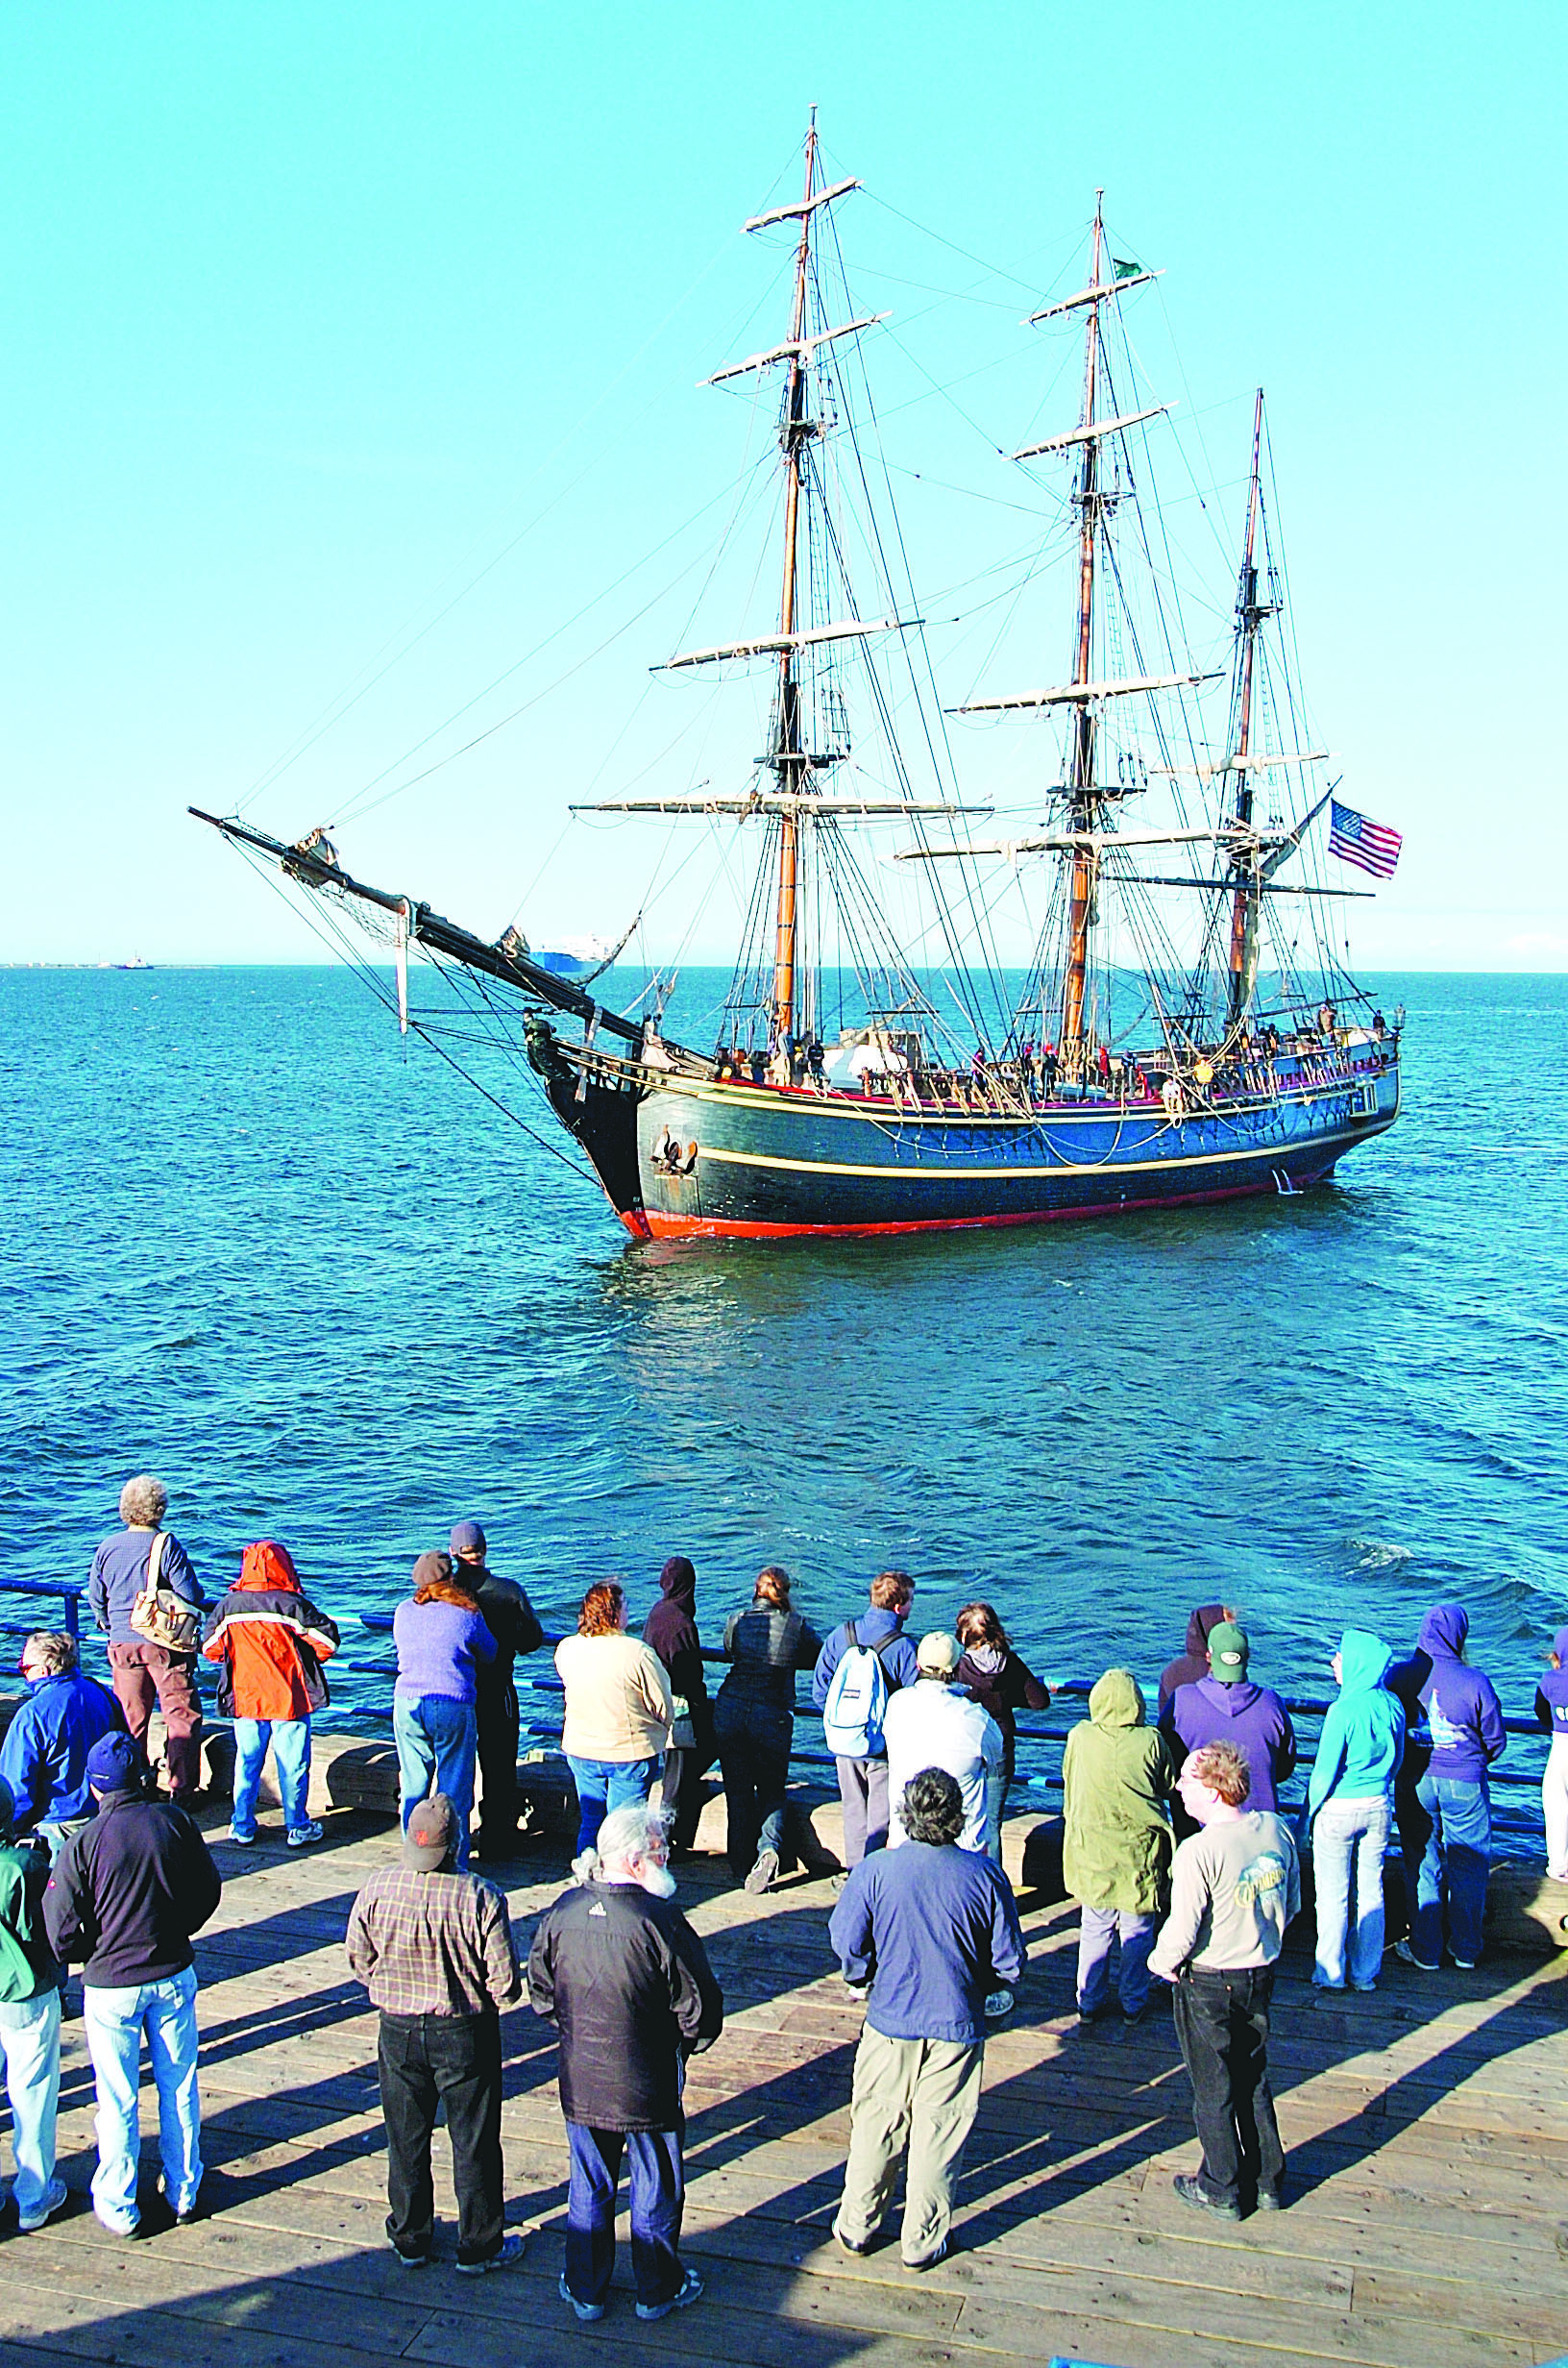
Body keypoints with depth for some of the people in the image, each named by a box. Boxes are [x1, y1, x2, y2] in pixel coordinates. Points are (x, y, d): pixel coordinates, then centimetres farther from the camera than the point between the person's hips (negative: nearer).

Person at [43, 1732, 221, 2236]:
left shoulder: (82, 1845, -17)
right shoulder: (175, 1820, -9)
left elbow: (61, 1934, -14)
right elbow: (209, 1890, 3)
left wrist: (93, 1953, 7)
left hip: (111, 1986, -2)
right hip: (173, 1976, 3)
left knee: (117, 2100, 12)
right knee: (179, 2087, 17)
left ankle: (117, 2207, 26)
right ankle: (183, 2192, 31)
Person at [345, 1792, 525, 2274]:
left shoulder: (377, 1888, -17)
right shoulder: (481, 1898, -24)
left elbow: (359, 1959, -2)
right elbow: (506, 1983, -18)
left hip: (398, 2030, 3)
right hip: (465, 2034, -2)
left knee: (406, 2139, 20)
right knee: (474, 2143, 14)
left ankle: (410, 2239, 35)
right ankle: (479, 2247, 27)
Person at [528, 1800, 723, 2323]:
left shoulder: (564, 1911, -9)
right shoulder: (661, 1921, -24)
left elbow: (540, 1991, 4)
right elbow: (701, 2010, -17)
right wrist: (688, 2041, 4)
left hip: (580, 2079, 4)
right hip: (647, 2083, -4)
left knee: (588, 2187, 20)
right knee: (655, 2190, 16)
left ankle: (585, 2289, 34)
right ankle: (658, 2290, 32)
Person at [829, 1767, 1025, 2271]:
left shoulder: (874, 1870, -16)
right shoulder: (985, 1875, -15)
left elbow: (845, 1942, -7)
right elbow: (1009, 1963, -7)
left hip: (890, 2021, 0)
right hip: (958, 2025, 0)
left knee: (876, 2126, 17)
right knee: (938, 2133, 13)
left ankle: (856, 2227, 32)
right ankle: (921, 2241, 26)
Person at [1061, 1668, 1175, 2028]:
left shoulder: (1079, 1737, -10)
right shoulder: (1151, 1741, -13)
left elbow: (1069, 1784, 4)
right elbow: (1169, 1788, 1)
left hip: (1090, 1849, 1)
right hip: (1139, 1853, -1)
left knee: (1094, 1930, 15)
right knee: (1137, 1931, 14)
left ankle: (1089, 2002, 23)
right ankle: (1133, 2005, 23)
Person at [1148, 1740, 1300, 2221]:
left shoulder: (1198, 1851, -27)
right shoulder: (1276, 1829, -7)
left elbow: (1182, 1932, -23)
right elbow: (1292, 1904, 6)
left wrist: (1162, 1962, -3)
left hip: (1207, 1983, -6)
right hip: (1262, 1974, 6)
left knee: (1212, 2089, 12)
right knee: (1254, 2080, 22)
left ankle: (1222, 2191, 25)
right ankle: (1267, 2181, 32)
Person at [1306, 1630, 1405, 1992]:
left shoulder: (1344, 1710, -22)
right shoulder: (1392, 1705, -4)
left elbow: (1325, 1769, -16)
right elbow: (1398, 1759, 9)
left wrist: (1312, 1807, -2)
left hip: (1339, 1810, -5)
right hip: (1379, 1807, 5)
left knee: (1333, 1893, 8)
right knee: (1371, 1890, 14)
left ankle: (1331, 1973, 17)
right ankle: (1366, 1973, 22)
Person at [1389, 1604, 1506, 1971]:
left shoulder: (1400, 1676, -9)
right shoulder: (1475, 1682, -13)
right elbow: (1496, 1740, -1)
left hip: (1414, 1783, 1)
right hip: (1465, 1784, -1)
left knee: (1421, 1865, 12)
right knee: (1468, 1867, 14)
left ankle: (1425, 1950, 19)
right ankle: (1465, 1949, 24)